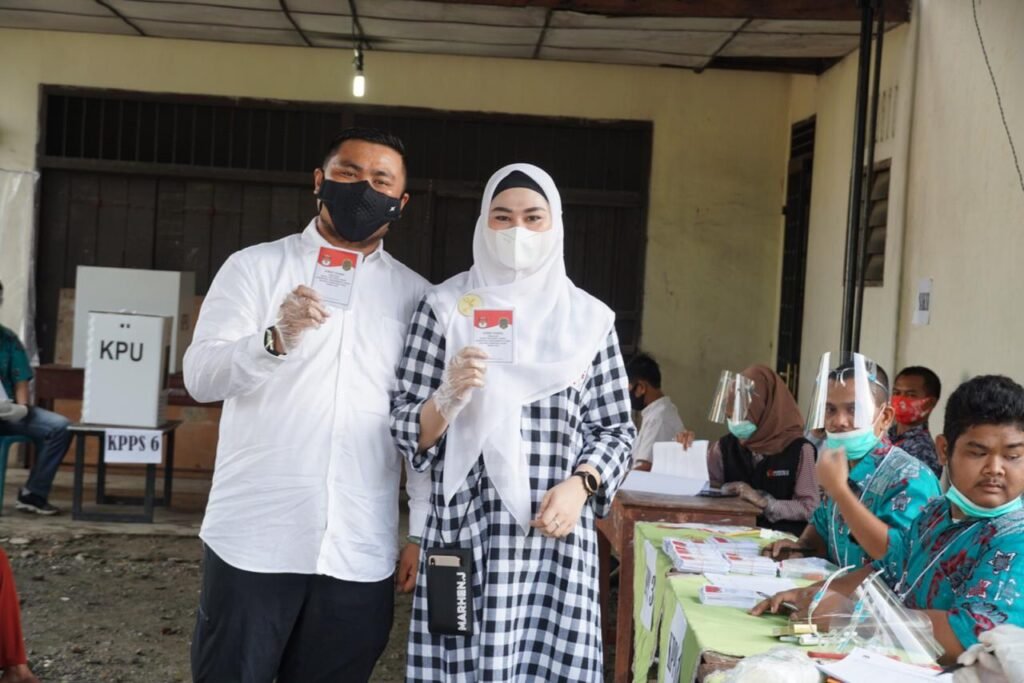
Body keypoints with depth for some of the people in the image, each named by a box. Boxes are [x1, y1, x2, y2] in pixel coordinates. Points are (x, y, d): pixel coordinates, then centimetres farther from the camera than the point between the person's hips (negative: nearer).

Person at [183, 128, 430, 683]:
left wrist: (425, 530, 4)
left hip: (361, 553, 2)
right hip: (252, 539, -1)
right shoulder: (255, 267, 3)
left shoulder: (416, 296, 8)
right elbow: (200, 377, -8)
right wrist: (277, 339, -25)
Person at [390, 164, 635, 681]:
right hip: (463, 534, -1)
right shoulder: (446, 307, 3)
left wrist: (580, 485, -8)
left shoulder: (590, 318, 7)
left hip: (556, 539, 1)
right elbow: (404, 430, 2)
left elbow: (616, 431, 10)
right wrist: (448, 397, -17)